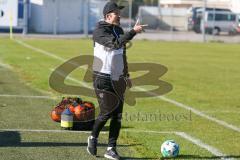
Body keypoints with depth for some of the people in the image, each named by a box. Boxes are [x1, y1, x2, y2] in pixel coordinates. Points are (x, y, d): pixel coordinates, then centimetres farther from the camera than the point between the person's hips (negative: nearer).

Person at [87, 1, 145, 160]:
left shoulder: (119, 30, 13)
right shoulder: (99, 31, -13)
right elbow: (116, 44, -30)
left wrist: (126, 75, 22)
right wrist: (133, 32, -32)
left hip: (118, 79, 7)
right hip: (103, 78, -7)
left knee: (117, 115, 2)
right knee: (106, 112, -6)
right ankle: (93, 138, 19)